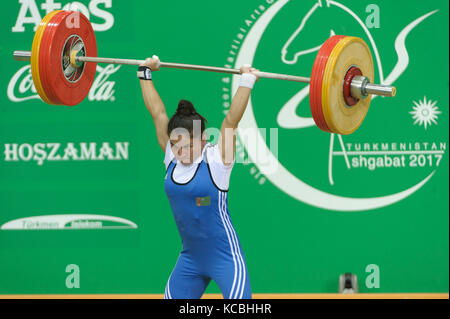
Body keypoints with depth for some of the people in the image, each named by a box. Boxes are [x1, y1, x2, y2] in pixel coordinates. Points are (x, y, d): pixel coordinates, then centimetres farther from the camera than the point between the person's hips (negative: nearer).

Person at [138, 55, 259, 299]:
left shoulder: (217, 159, -12)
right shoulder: (171, 157, 0)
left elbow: (231, 119, -19)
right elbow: (157, 112, 4)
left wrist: (247, 81, -18)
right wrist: (145, 74, 7)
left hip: (225, 258, -6)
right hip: (190, 259, 6)